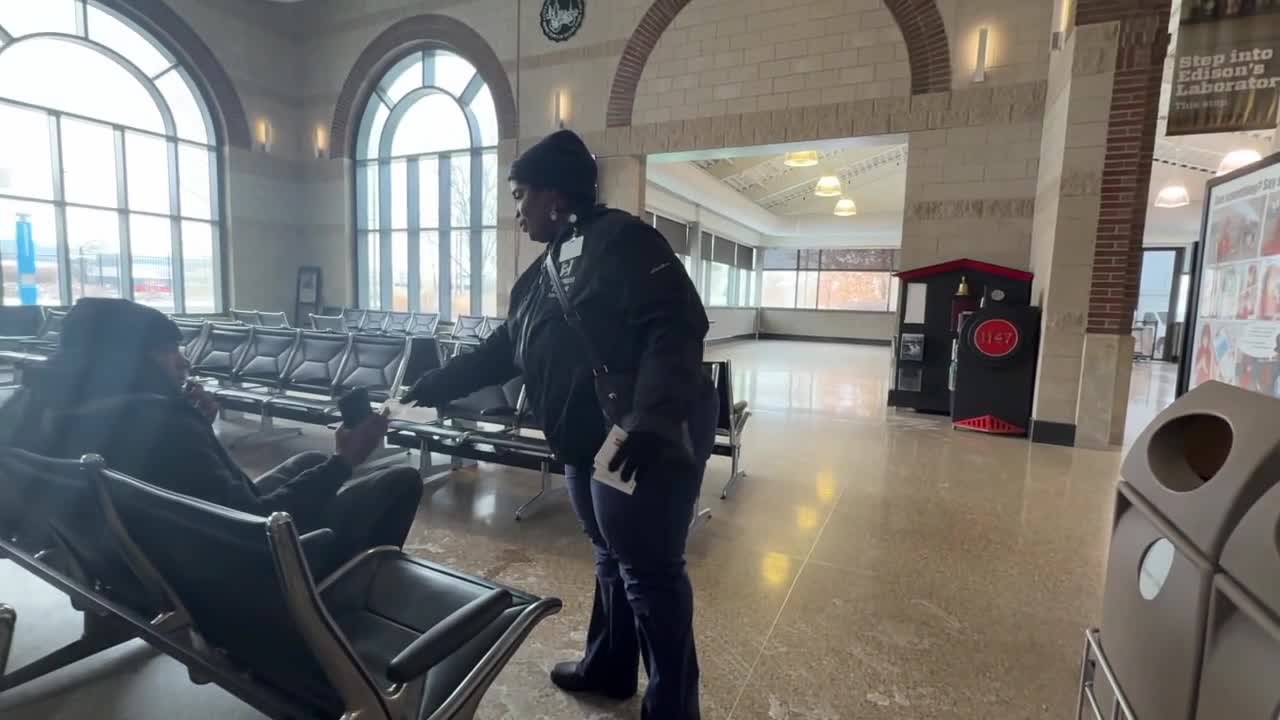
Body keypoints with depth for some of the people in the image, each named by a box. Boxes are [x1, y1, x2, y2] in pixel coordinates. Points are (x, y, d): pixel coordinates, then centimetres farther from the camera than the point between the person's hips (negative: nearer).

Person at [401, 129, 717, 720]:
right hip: (588, 445, 9)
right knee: (611, 560, 22)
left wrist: (650, 421, -33)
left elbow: (675, 327, -23)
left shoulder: (621, 240, -12)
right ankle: (608, 669, 42)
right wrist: (437, 385, 21)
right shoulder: (545, 269, 16)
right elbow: (503, 350, 21)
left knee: (649, 573, 3)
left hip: (645, 443, -9)